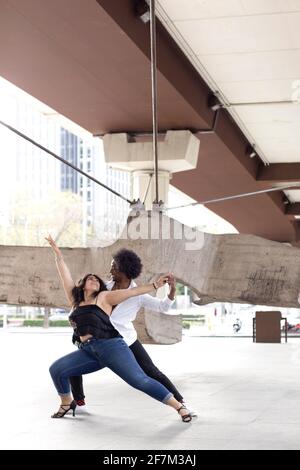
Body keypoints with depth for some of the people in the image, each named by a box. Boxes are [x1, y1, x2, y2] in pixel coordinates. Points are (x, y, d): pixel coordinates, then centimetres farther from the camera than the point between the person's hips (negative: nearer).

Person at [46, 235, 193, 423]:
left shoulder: (103, 297, 9)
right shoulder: (75, 301, 19)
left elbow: (130, 292, 5)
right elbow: (65, 274, 19)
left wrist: (155, 285, 0)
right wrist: (57, 252, 17)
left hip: (111, 346, -4)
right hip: (88, 352, 4)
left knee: (140, 380, -15)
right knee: (56, 369, -7)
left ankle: (179, 407, -10)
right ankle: (67, 403, 16)